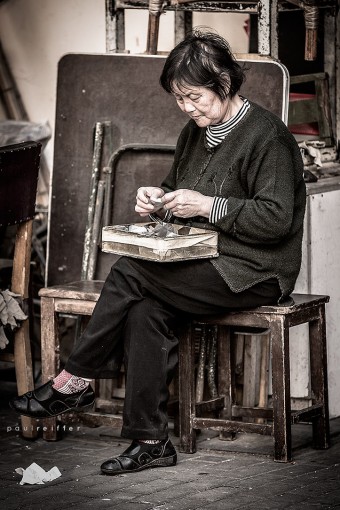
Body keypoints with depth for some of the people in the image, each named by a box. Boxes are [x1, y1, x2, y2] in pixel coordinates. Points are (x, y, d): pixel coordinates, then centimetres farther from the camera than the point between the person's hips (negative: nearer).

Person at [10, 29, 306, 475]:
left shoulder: (266, 135, -11)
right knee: (146, 309, -22)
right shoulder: (196, 133, 15)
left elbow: (275, 218, -19)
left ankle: (75, 383, -8)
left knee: (130, 273, -21)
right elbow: (178, 190, 27)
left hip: (253, 273, -8)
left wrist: (205, 206, -21)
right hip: (206, 265, 8)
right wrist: (160, 199, 3)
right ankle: (149, 441, -22)